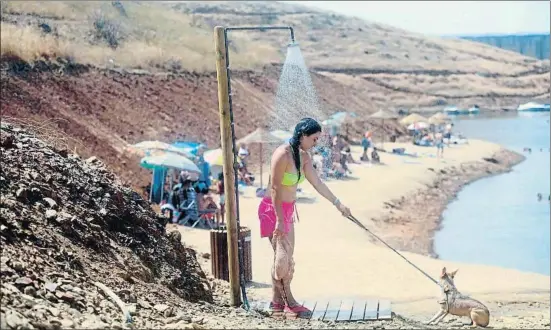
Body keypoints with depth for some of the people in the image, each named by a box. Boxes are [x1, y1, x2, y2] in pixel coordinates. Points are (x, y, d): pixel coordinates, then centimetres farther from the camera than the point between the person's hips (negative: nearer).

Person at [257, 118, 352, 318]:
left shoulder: (303, 156, 4)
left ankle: (277, 301, 19)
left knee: (286, 257, 11)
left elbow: (317, 183, 12)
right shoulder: (283, 155, -22)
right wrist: (279, 220, -23)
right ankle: (289, 302, 6)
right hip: (273, 209, -9)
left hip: (287, 210, 9)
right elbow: (275, 189, -22)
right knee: (283, 257, -6)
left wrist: (338, 204, 14)